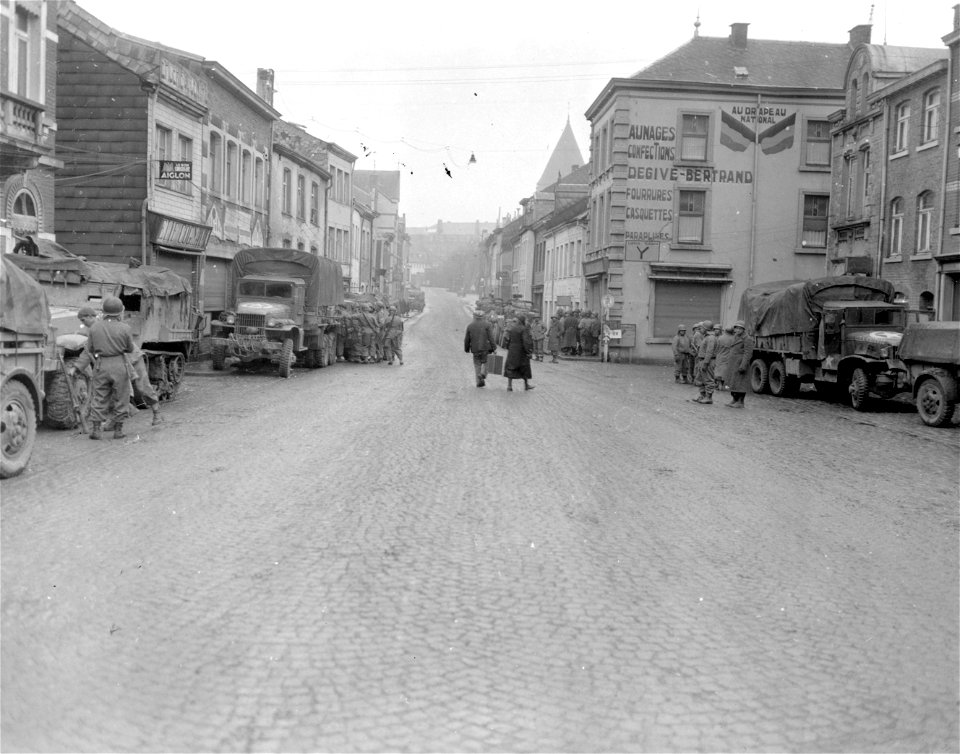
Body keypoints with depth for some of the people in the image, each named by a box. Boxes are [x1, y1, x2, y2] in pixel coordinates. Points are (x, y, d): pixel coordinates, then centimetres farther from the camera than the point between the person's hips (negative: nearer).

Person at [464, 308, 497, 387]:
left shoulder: (470, 326, 4)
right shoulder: (487, 324, -3)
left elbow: (467, 339, 8)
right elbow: (491, 338, -10)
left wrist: (466, 349, 19)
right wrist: (494, 348, -8)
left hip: (475, 349, 2)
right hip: (486, 348, -2)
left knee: (477, 365, 10)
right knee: (485, 362, 14)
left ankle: (479, 382, 6)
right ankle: (483, 373, -13)